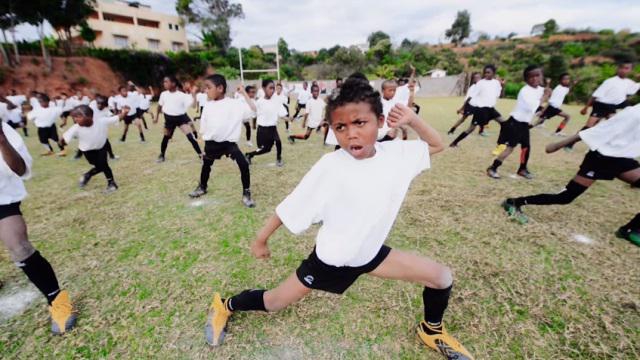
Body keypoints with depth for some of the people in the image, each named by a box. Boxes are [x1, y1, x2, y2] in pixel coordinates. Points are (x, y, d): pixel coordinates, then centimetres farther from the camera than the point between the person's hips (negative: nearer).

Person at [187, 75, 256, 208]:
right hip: (211, 144, 4)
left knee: (244, 165, -19)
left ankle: (246, 193, -2)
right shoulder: (208, 105, 2)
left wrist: (244, 93, -18)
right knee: (206, 165, 22)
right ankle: (202, 187, 51)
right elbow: (203, 126, 10)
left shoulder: (235, 104, -10)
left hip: (229, 142, -4)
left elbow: (253, 109, -21)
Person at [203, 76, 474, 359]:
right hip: (331, 258, -4)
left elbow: (436, 145, 5)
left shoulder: (396, 153, -13)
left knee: (442, 277, 7)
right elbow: (291, 207, -19)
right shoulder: (330, 166, -28)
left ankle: (431, 331, 39)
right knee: (274, 303, 8)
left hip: (371, 252, 5)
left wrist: (412, 119, -13)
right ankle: (225, 306, 41)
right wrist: (261, 240, -7)